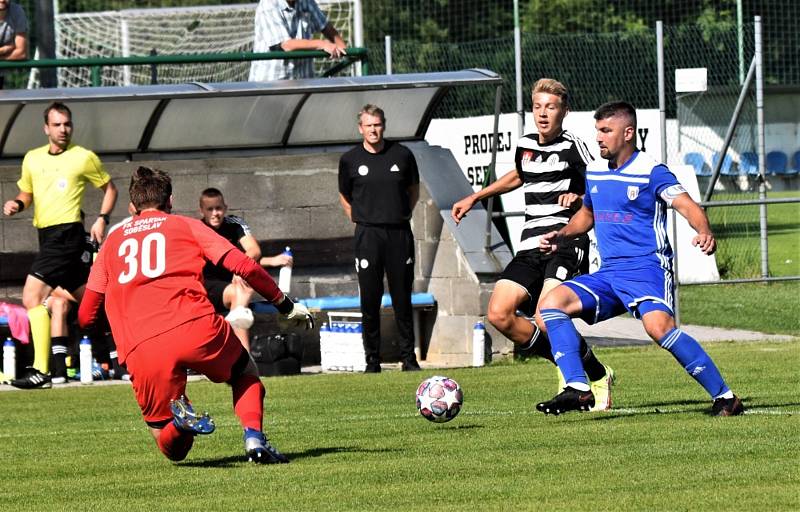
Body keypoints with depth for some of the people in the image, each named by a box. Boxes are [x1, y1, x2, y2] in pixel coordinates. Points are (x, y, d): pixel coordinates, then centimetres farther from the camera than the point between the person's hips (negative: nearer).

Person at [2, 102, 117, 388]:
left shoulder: (84, 158, -1)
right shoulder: (32, 159, 13)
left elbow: (109, 189, 10)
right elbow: (27, 193, 25)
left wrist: (102, 219, -4)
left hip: (67, 233, -7)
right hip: (46, 234, 7)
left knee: (32, 296, -17)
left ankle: (41, 370, -20)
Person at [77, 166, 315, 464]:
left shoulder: (112, 243, 24)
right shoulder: (187, 226, 19)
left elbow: (85, 317, 22)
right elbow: (244, 266, 9)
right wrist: (286, 305, 20)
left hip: (141, 351, 1)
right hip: (195, 327, -1)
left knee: (172, 448, 14)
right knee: (245, 372, 31)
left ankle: (179, 417, -22)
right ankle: (253, 437, 2)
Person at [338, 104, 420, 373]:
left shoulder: (402, 155, 3)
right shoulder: (350, 160, 3)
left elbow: (413, 189, 17)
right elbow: (345, 197, 17)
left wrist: (403, 214, 10)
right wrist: (359, 218, 7)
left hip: (399, 232, 0)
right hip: (368, 234, 0)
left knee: (402, 298, 3)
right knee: (370, 300, -1)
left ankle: (408, 357, 9)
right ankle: (372, 360, 5)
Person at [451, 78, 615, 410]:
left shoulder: (572, 147, -5)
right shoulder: (525, 146, 15)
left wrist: (579, 198, -25)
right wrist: (475, 198, 39)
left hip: (566, 243, -7)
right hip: (531, 246, 7)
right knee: (499, 314, -8)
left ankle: (599, 378, -3)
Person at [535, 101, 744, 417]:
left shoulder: (651, 172, -7)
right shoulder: (594, 174, 14)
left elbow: (687, 206, -19)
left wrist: (704, 233, -39)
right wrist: (562, 236, 16)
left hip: (646, 268, -8)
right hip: (608, 274, 8)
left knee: (658, 326, -32)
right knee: (550, 305, -9)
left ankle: (724, 397, -24)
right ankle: (578, 390, -15)